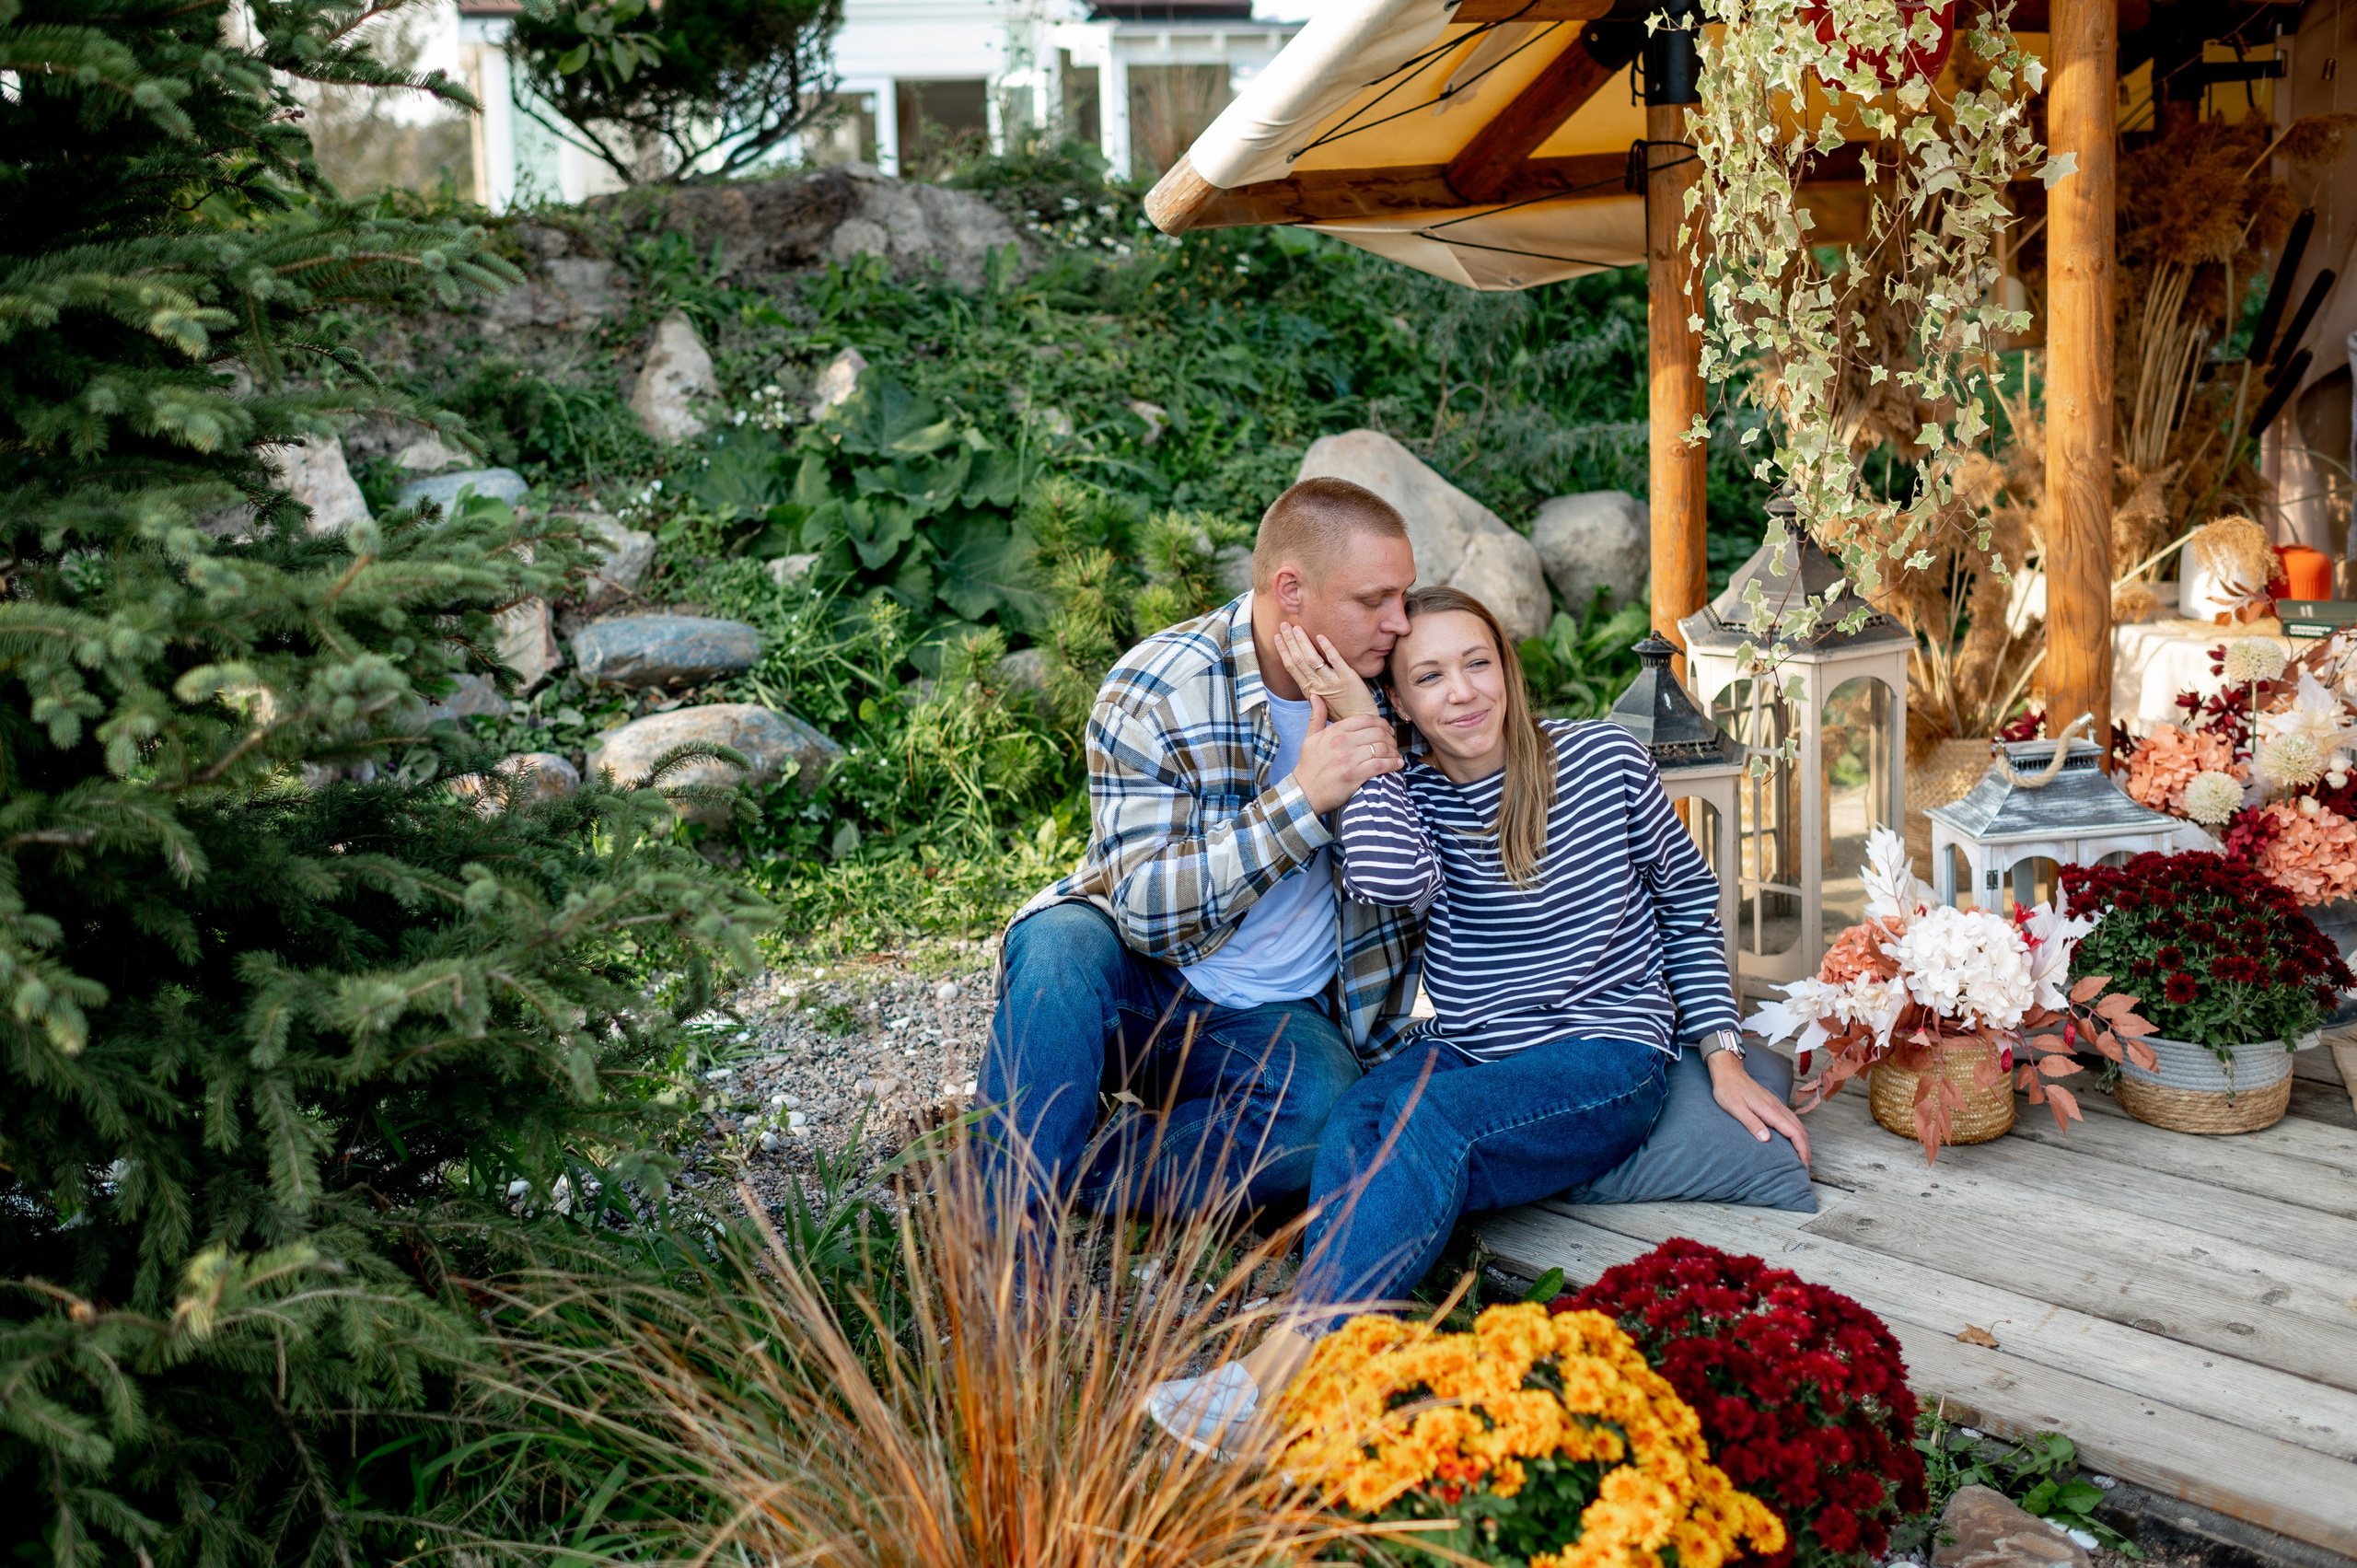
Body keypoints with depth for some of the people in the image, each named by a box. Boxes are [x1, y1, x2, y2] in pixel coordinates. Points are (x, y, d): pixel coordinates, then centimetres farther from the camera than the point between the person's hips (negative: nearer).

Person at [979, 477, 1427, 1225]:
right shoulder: (1153, 693, -15)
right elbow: (1148, 909, -23)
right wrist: (1300, 798, -31)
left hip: (1275, 1019, 2)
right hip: (1140, 982, -2)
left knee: (1323, 1108, -33)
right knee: (1061, 944, -37)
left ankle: (1057, 1183, -21)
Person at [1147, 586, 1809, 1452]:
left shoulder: (1605, 760, -1)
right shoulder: (1407, 794, 3)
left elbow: (1690, 903, 11)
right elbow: (1392, 879, -23)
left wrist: (1724, 1058, 4)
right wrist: (1360, 730, -12)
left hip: (1605, 1059, -3)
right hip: (1460, 1054, 4)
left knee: (1427, 1120, -33)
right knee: (1353, 1126, -31)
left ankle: (1277, 1372, -44)